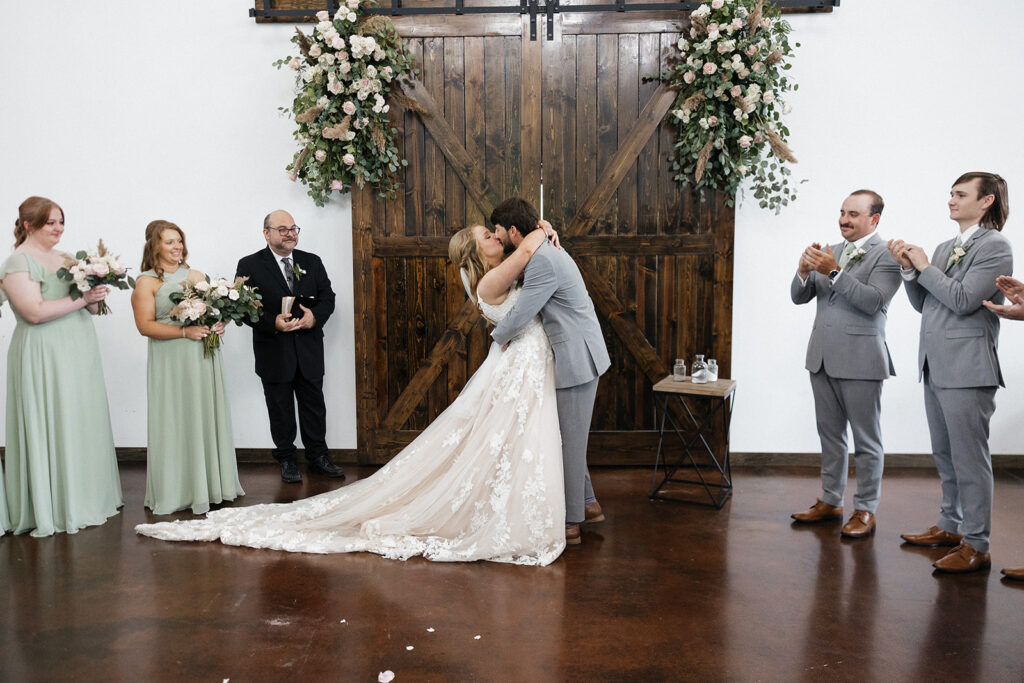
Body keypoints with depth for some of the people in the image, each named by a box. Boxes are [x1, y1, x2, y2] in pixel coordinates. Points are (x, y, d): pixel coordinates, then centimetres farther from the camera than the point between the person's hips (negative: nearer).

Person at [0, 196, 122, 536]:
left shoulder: (66, 259, 14)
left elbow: (91, 307, 19)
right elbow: (35, 311, -18)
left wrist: (96, 297, -2)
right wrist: (81, 298, -17)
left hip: (80, 354, 7)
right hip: (44, 356, -7)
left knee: (84, 424, 11)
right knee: (51, 428, -1)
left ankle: (86, 499, 21)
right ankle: (52, 509, 9)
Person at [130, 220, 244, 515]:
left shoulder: (197, 276, 12)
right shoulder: (146, 282, -1)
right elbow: (145, 325, -9)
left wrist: (219, 325, -2)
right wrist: (184, 331, -18)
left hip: (203, 357, 5)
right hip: (171, 362, -4)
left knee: (208, 417, 8)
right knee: (177, 421, -1)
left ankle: (211, 484, 18)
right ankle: (178, 491, 9)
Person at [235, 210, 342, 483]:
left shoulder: (312, 262, 8)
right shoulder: (249, 265, -3)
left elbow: (328, 296, 7)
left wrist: (315, 316, -14)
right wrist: (273, 323, -22)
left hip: (309, 351, 3)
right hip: (274, 353, -3)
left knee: (314, 405, 11)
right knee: (281, 409, 9)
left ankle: (317, 457, 25)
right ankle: (286, 460, 24)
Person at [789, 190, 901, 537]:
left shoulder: (887, 255, -6)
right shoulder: (831, 252, 13)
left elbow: (874, 301, -20)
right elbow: (799, 297, 9)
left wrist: (834, 272, -25)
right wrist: (805, 270, -11)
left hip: (860, 361, -6)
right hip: (823, 359, 7)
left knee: (866, 440, 3)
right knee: (830, 435, 15)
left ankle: (865, 511, 14)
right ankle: (830, 501, 26)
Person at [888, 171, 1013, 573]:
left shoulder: (995, 247, -8)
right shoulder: (945, 248, 17)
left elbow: (963, 299, -18)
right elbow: (923, 304, 16)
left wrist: (924, 266, -8)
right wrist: (910, 269, 2)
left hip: (967, 368, -9)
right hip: (936, 366, 9)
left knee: (970, 457, -4)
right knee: (945, 454, 17)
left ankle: (976, 545, 4)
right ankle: (951, 525, 31)